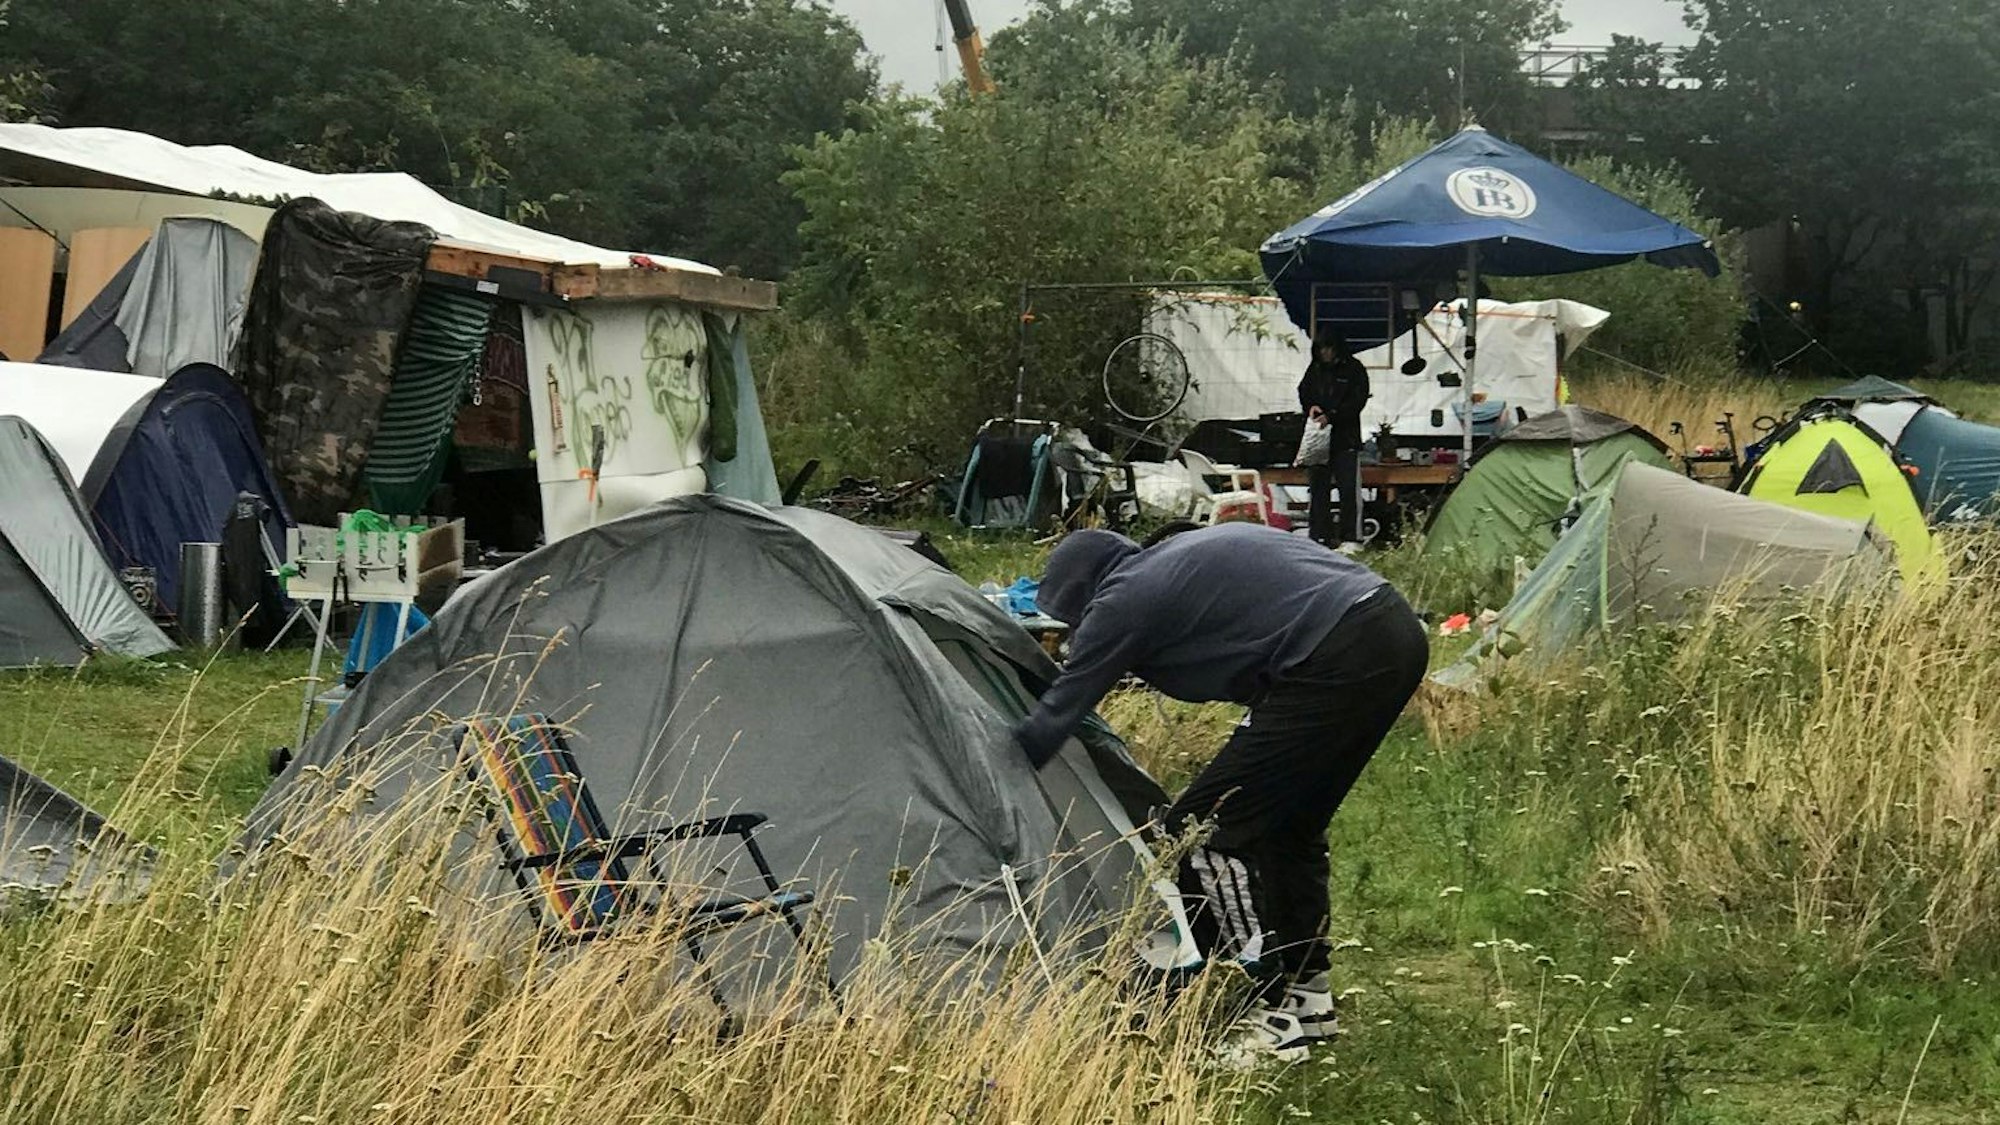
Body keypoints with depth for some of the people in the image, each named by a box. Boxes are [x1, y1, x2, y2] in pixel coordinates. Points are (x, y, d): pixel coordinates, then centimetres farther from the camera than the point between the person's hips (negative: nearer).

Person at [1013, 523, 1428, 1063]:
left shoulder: (1119, 605, 1)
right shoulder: (1177, 556, 24)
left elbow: (1054, 718, 6)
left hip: (1336, 663, -10)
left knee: (1206, 831, -1)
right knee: (1289, 825, 24)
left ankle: (1270, 1018, 2)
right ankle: (1305, 995, 32)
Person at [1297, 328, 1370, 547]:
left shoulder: (1354, 369, -3)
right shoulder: (1315, 368, 12)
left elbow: (1358, 401, -9)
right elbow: (1303, 392, 21)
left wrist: (1331, 417, -19)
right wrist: (1310, 407, -2)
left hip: (1345, 439, -5)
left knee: (1349, 489, -6)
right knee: (1317, 488, 6)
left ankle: (1351, 538, -3)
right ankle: (1319, 536, 10)